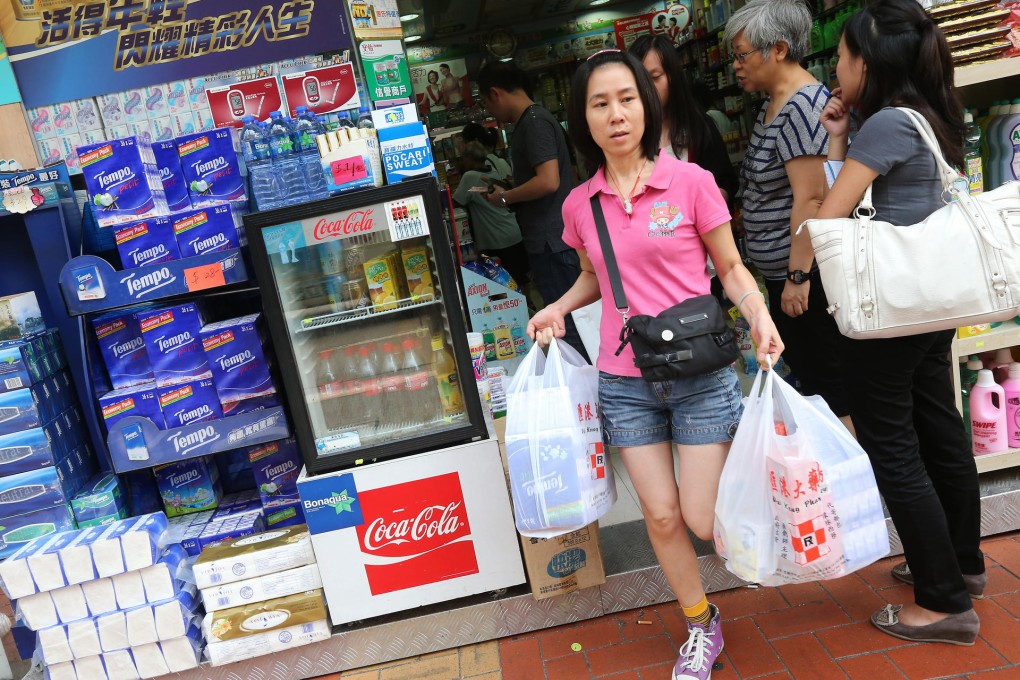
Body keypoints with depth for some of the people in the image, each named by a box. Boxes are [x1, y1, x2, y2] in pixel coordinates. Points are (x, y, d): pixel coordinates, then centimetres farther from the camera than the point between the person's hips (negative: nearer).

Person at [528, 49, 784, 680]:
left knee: (705, 521, 1)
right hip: (625, 384, 3)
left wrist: (758, 313, -18)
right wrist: (561, 307, 1)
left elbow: (730, 267, 0)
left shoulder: (690, 181, -7)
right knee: (662, 516, 8)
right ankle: (702, 626, 33)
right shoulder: (579, 205, 2)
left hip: (701, 377, -2)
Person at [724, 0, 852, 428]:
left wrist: (799, 275, -23)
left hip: (803, 273, -10)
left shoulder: (802, 107, -18)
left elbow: (810, 198, -24)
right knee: (804, 373, 19)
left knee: (825, 383, 0)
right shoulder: (773, 103, 13)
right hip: (780, 272, 10)